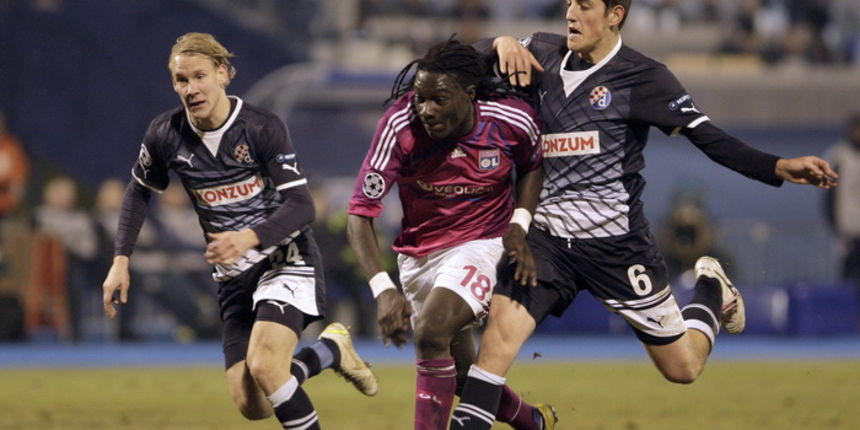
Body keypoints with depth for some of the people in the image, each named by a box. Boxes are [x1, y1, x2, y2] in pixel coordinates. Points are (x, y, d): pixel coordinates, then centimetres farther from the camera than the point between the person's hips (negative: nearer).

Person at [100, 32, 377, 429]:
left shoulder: (262, 128, -17)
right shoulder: (166, 135, -5)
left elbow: (301, 206, -21)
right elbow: (138, 191, 15)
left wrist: (250, 238, -37)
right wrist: (121, 259, 6)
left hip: (285, 259, -5)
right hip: (233, 278, 5)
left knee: (264, 366, -29)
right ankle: (331, 349, 23)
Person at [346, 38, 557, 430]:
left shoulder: (513, 120, -17)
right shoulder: (399, 126, -22)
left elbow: (531, 166, 8)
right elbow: (359, 214, -20)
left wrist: (518, 226, -7)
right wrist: (383, 290, -31)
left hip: (481, 245, -3)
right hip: (417, 254, 3)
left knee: (430, 333, -28)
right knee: (461, 374, 12)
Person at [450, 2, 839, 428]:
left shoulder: (642, 78, -7)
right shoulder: (546, 54, 6)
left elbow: (709, 138, -11)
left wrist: (781, 168, -24)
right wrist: (502, 43, -9)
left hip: (616, 244, -3)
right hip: (547, 233, 3)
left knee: (682, 368, 7)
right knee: (502, 324, -21)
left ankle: (711, 292, 36)